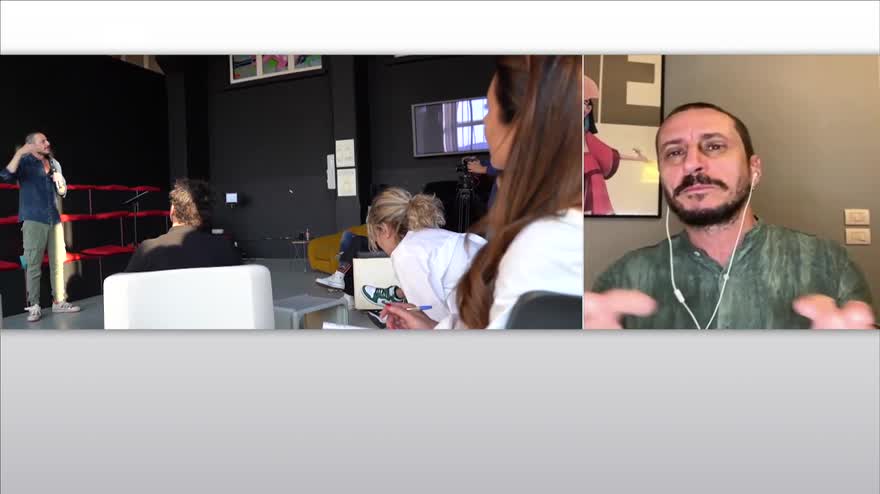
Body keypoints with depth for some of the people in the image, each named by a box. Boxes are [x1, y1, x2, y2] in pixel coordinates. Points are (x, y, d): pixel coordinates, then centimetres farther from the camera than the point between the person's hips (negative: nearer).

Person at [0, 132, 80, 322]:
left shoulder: (55, 164, 15)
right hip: (34, 221, -5)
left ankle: (59, 301, 13)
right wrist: (19, 153, -27)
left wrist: (59, 182, -1)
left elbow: (62, 193, 20)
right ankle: (34, 306, -1)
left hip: (54, 220, 5)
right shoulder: (24, 163, 0)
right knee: (34, 264, -4)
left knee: (58, 262, 6)